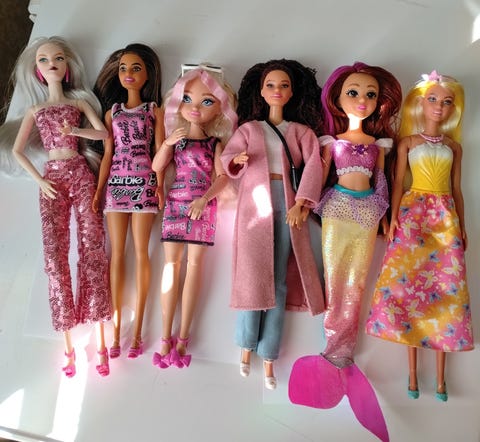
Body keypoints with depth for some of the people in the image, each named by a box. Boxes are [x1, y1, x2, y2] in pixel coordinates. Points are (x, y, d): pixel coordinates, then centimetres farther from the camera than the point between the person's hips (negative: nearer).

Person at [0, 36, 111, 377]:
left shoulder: (79, 102, 13)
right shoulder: (35, 110, 15)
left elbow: (104, 133, 1)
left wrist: (74, 130, -14)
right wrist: (40, 180, -1)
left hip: (81, 176, -1)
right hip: (53, 179, 1)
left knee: (92, 250, -7)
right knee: (55, 255, -4)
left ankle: (100, 340, -1)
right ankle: (68, 342, 5)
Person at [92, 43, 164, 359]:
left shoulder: (155, 111, 9)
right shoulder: (112, 112, 17)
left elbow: (159, 152, 3)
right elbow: (108, 154, 12)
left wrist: (161, 186, -9)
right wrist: (98, 190, 4)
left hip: (144, 183, -3)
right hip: (116, 183, 3)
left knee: (141, 253, -3)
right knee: (117, 253, 2)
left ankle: (137, 329, 6)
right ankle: (116, 328, 9)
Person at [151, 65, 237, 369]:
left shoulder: (216, 143, 1)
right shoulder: (176, 138, 9)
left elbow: (223, 177, -7)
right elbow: (156, 167, 4)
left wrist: (204, 199, -21)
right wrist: (167, 143, -10)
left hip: (203, 207, -2)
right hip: (175, 204, 2)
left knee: (195, 264, -1)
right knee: (171, 263, 1)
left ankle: (183, 337, 10)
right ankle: (166, 336, 10)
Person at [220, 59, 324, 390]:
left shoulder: (302, 131, 14)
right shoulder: (248, 128, 15)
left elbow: (314, 165, 0)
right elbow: (227, 160, 1)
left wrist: (301, 204, -14)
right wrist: (237, 160, -23)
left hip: (289, 206, 1)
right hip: (255, 206, 0)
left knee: (279, 282, 1)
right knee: (253, 278, -6)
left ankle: (268, 357, 10)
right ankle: (247, 347, 15)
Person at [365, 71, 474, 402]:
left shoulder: (454, 146, 14)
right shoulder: (408, 141, 8)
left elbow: (456, 189, 15)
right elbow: (398, 183, 3)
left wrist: (462, 226, 10)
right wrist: (394, 217, -7)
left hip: (445, 217, 3)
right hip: (413, 213, -2)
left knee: (445, 287, 0)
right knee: (409, 282, -7)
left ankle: (440, 374, 11)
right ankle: (413, 372, 6)